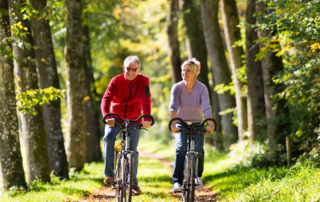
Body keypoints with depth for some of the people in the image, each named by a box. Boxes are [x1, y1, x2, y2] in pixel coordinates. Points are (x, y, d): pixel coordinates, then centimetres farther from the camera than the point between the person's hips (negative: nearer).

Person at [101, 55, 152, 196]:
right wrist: (106, 116, -41)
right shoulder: (116, 81, -10)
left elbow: (146, 100, -23)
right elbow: (106, 99, -22)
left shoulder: (143, 81, -9)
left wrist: (147, 119, -39)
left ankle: (133, 184, 14)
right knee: (108, 137, -28)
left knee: (132, 151, -2)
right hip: (115, 118, 0)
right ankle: (109, 175, -26)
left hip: (134, 120, 0)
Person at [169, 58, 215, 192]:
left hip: (197, 124, 0)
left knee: (198, 149, -18)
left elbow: (206, 108, -28)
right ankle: (177, 181, -21)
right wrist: (173, 124, -44)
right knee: (181, 148, -24)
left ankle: (198, 176, 10)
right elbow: (173, 107, -28)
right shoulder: (177, 88, -14)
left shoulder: (202, 88, -15)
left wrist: (210, 124, -44)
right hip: (181, 124, 0)